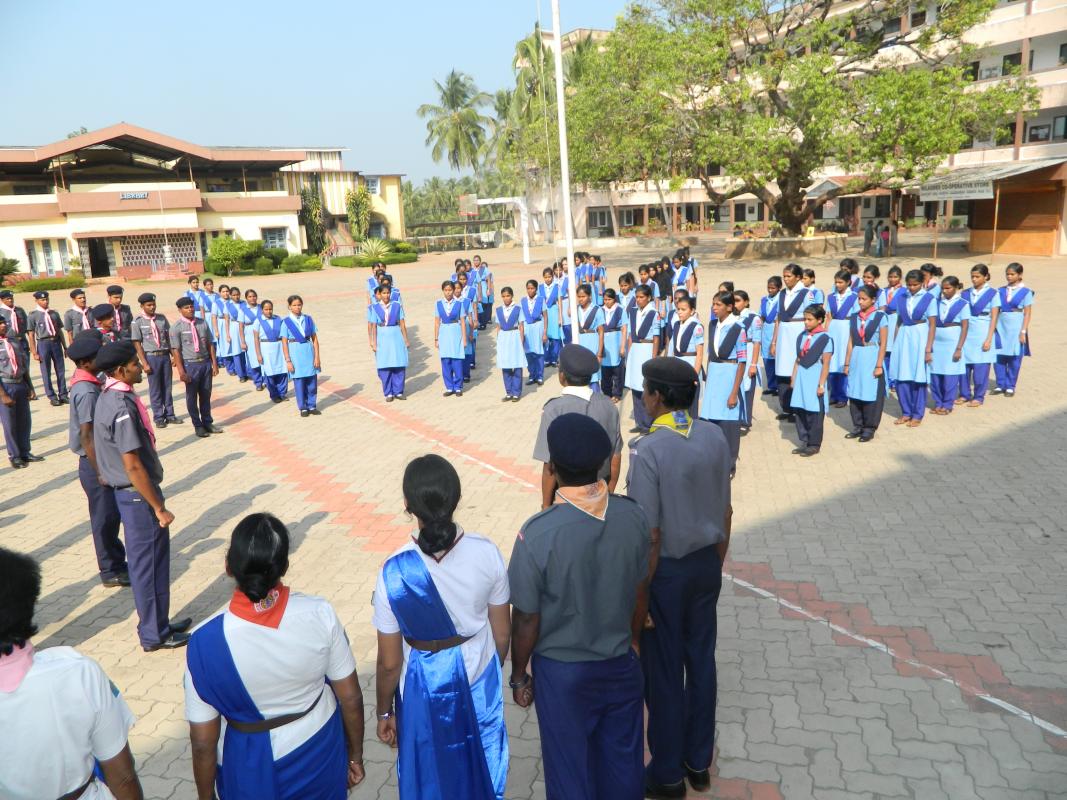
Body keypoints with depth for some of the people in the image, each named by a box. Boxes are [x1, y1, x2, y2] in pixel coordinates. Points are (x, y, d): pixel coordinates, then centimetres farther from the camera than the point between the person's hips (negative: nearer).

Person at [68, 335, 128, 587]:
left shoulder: (86, 384, 7)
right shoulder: (87, 392, -22)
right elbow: (86, 436, -24)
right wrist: (100, 471, -21)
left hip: (101, 458, 9)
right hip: (95, 462, -9)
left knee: (111, 515, 18)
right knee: (105, 517, 3)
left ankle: (117, 562, 30)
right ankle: (111, 571, 16)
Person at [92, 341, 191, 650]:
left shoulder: (109, 397, 7)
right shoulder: (122, 406, -24)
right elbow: (133, 465, -24)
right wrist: (158, 508, -18)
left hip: (128, 492, 9)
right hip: (138, 494, -9)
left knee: (153, 561, 19)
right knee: (148, 564, 4)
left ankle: (159, 622, 32)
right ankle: (154, 634, 17)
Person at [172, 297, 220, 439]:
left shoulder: (202, 323, 3)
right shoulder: (177, 327, -8)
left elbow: (210, 344, 7)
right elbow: (176, 350, -10)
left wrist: (214, 363, 4)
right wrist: (181, 371, -14)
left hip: (206, 363, 4)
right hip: (190, 364, -3)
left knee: (206, 395, 13)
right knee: (192, 396, 8)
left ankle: (207, 422, 27)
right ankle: (198, 426, 19)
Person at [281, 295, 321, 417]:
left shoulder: (308, 319, 2)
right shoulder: (287, 322, -4)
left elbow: (315, 339, 3)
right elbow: (284, 343, -3)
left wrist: (317, 356, -1)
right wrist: (288, 361, -7)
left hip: (309, 352, 2)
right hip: (295, 353, -2)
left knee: (312, 382, 5)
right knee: (299, 383, 5)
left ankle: (312, 406, 19)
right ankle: (303, 408, 17)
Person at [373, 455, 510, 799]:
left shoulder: (394, 571, -26)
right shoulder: (486, 552, -20)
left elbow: (389, 662, -15)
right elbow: (502, 633, -7)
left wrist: (384, 712, 3)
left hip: (425, 686, -2)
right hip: (479, 677, 2)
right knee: (481, 766, 28)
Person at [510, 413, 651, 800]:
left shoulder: (537, 534, -28)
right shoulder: (634, 516, -14)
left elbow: (527, 619, -17)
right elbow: (640, 594, 0)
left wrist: (519, 674, 0)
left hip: (562, 673, -3)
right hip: (621, 664, 4)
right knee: (623, 763, 25)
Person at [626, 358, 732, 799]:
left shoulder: (648, 449, -24)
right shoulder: (714, 436, -4)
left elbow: (649, 535, -22)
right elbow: (725, 511, 5)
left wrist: (639, 595, -11)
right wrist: (716, 564, 18)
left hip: (667, 570, -6)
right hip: (706, 564, 6)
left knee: (663, 672, 11)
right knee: (701, 661, 19)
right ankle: (699, 762, 37)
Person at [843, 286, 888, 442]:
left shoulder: (880, 316, -6)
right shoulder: (854, 317, 7)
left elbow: (883, 344, -7)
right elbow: (850, 342, 9)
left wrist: (879, 365, -11)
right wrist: (847, 363, 7)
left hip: (872, 359, -4)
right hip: (856, 359, 5)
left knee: (871, 394, 2)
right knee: (854, 394, 7)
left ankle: (869, 428, 13)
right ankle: (857, 426, 19)